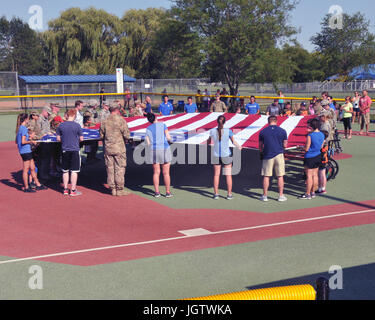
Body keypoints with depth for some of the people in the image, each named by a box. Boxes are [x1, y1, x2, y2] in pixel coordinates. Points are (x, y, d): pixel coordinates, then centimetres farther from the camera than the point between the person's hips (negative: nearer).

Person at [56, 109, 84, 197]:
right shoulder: (77, 125, -9)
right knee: (74, 171, 2)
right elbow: (81, 139, -5)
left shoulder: (61, 125, -1)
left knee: (65, 171, 13)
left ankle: (65, 189, 18)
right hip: (75, 150, -3)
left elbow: (58, 139, 5)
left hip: (65, 150, 3)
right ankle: (73, 190, 4)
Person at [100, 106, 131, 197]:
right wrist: (124, 139, 11)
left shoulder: (105, 122, 3)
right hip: (119, 148, -4)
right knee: (120, 168, 2)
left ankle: (113, 189, 14)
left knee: (110, 169, 9)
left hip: (108, 149, 4)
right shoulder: (121, 120, -9)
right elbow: (127, 135, -10)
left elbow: (101, 136, 8)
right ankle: (120, 190, 4)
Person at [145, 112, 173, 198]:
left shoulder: (148, 129, 8)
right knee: (166, 173, 2)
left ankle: (157, 192, 4)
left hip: (154, 151, 3)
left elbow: (148, 143, 5)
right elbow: (169, 138, -5)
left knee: (156, 172, 7)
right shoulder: (162, 125, 0)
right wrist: (169, 139, 17)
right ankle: (168, 192, 4)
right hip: (164, 150, -3)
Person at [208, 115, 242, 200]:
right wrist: (239, 146, 21)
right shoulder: (228, 131, -12)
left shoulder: (212, 131, -7)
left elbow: (209, 141, 10)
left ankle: (216, 194, 11)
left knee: (216, 175, 11)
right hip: (226, 155, -1)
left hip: (216, 156, 1)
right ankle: (229, 194, 11)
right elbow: (233, 142, 1)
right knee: (228, 175, 8)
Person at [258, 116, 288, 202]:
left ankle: (265, 195, 10)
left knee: (266, 176, 6)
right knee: (280, 176, 6)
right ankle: (281, 196, 8)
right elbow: (285, 145, 4)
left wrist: (261, 154, 23)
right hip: (279, 155, 0)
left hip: (267, 156, 0)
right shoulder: (282, 131, 0)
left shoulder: (263, 132, 0)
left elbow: (260, 146, 6)